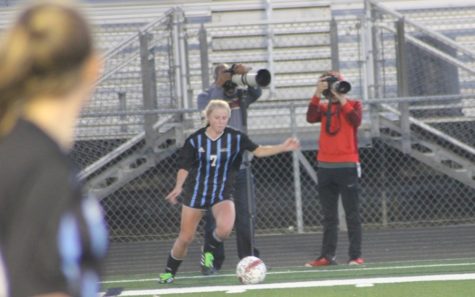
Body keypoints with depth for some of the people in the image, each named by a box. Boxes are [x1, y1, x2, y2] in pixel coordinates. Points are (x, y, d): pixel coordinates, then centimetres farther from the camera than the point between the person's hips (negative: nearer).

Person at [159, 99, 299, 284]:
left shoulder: (235, 138, -8)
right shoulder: (195, 140, -9)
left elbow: (258, 151, 2)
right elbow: (184, 167, -3)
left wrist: (283, 147, -8)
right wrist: (178, 187, -20)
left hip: (222, 193, 0)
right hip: (196, 193, 0)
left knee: (225, 228, -28)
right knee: (185, 239, 3)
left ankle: (209, 250, 4)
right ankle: (169, 271, 27)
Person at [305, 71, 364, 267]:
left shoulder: (353, 105, 3)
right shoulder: (323, 107, 11)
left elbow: (356, 120, -17)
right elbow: (311, 118, -9)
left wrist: (341, 99, -15)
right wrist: (317, 94, -14)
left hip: (347, 166, -4)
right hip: (325, 166, 4)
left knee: (352, 213, -2)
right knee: (328, 215, 8)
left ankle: (356, 255, -1)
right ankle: (327, 256, 11)